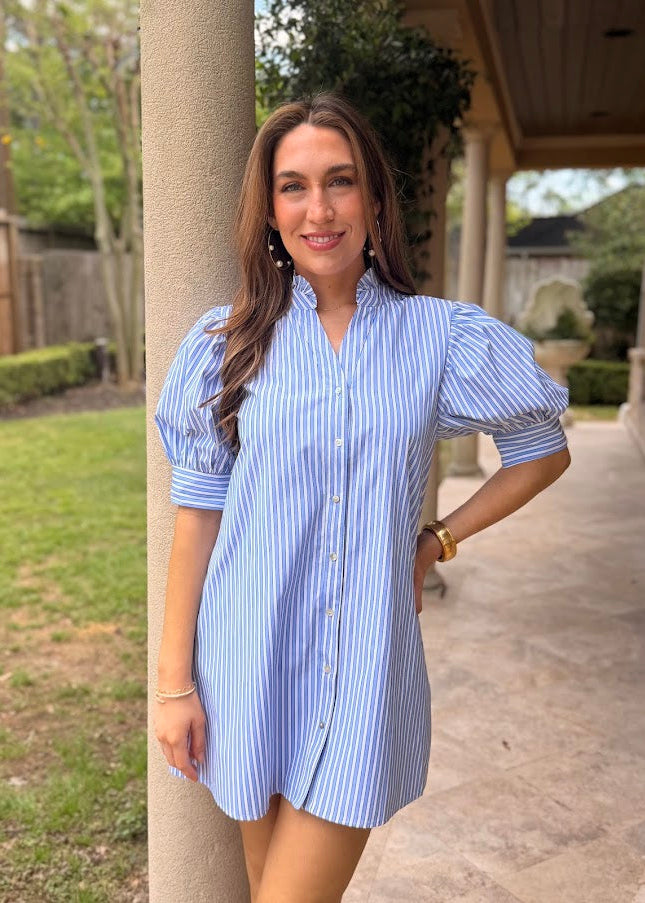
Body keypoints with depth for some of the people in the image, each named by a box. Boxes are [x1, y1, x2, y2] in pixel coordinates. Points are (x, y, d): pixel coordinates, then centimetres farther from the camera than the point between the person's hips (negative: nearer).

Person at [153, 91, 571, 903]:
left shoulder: (440, 335, -2)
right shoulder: (228, 341, -1)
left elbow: (544, 451, 10)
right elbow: (198, 512, -1)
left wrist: (435, 543, 2)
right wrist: (173, 680, -2)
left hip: (366, 666, -1)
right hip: (250, 655, 2)